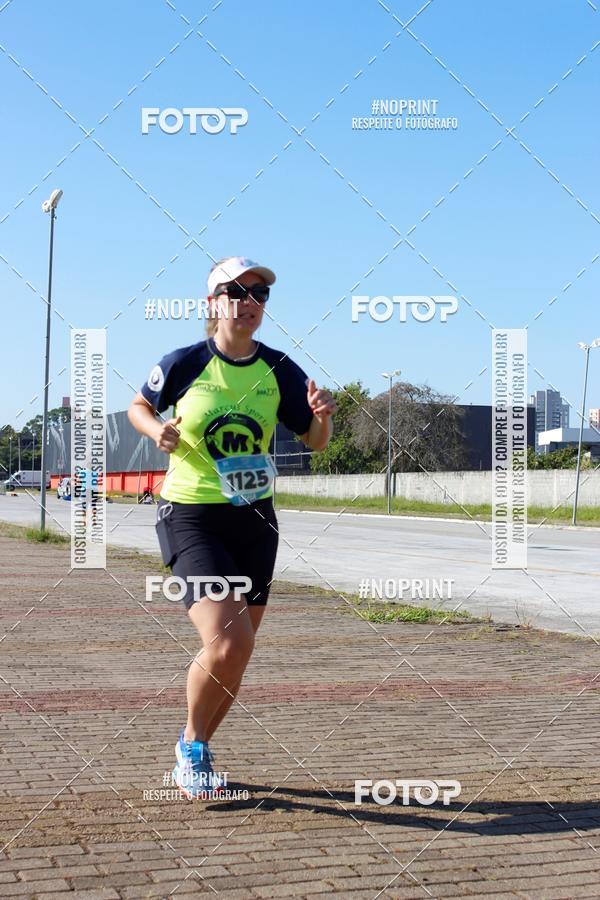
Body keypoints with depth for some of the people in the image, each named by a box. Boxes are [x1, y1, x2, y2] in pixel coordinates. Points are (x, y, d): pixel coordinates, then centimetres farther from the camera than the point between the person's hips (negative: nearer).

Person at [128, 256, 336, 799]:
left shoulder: (278, 370, 0)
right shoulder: (185, 364, -7)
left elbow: (316, 442, 8)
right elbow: (139, 406, 10)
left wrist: (322, 416, -14)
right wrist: (158, 432, -12)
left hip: (254, 520, 4)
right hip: (190, 516, -4)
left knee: (236, 658, 10)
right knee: (227, 643, -21)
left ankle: (193, 755, 33)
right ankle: (192, 746, 7)